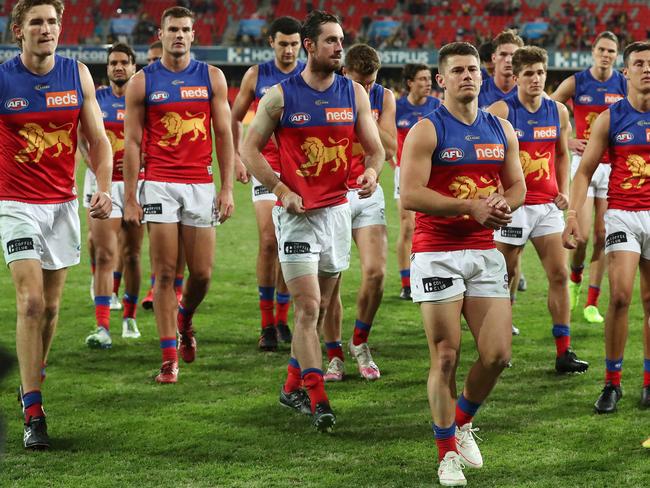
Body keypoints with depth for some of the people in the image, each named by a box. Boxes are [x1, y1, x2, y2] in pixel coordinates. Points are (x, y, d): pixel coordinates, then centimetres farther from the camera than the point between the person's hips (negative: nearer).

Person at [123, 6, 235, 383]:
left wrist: (228, 189, -1)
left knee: (202, 273, 1)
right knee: (165, 274, -4)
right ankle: (170, 359, 1)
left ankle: (184, 319, 34)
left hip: (201, 185, 1)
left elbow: (224, 135, 6)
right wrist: (130, 199, -2)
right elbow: (132, 142, 3)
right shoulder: (142, 82, 2)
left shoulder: (212, 78, 5)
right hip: (159, 186, -1)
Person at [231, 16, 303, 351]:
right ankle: (267, 324, -5)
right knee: (268, 241, -11)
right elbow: (234, 118, 12)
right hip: (266, 166, -1)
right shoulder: (256, 75, 2)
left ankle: (282, 319, 17)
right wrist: (236, 157, 3)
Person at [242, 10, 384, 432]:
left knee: (319, 307, 13)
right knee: (308, 308, -11)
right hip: (297, 212, -4)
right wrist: (282, 190, -13)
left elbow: (375, 148, 8)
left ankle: (293, 386, 28)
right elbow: (250, 150, -1)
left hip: (338, 210, 5)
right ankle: (317, 400, -11)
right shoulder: (280, 96, -6)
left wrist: (372, 171, -15)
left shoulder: (354, 93, 5)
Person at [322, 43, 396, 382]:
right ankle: (334, 356, 9)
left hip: (367, 193, 2)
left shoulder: (383, 97, 3)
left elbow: (390, 148, -5)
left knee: (375, 272, -12)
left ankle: (360, 342, 11)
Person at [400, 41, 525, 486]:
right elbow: (410, 195, -15)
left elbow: (517, 185, 18)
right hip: (438, 254, -5)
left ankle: (463, 421, 25)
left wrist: (504, 205, -6)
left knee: (498, 354, -2)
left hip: (485, 252, 5)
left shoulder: (501, 130, 11)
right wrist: (471, 207, -19)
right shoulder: (427, 131, -6)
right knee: (446, 357, -3)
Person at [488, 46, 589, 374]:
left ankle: (564, 353, 3)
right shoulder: (500, 111, -8)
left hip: (548, 205, 4)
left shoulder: (558, 112, 7)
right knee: (504, 276, 3)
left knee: (559, 275, 0)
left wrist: (564, 191, 8)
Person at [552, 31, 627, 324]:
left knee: (602, 236, 2)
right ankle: (574, 277, 22)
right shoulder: (575, 83, -3)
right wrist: (566, 141, -4)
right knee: (582, 236, -10)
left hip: (614, 166, 2)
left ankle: (592, 303, 9)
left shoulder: (625, 84, 2)